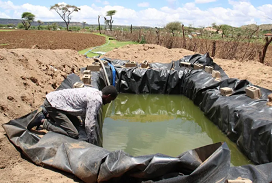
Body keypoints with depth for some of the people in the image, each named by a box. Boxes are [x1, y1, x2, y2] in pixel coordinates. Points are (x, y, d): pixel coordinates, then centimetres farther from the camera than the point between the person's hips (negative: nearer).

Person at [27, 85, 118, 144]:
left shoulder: (94, 92, 10)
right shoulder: (96, 100, -19)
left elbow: (84, 112, 24)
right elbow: (90, 123, -20)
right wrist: (92, 143, -8)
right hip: (53, 103, -10)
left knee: (76, 123, 22)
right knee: (73, 134, -13)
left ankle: (46, 113, 20)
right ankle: (42, 121, -7)